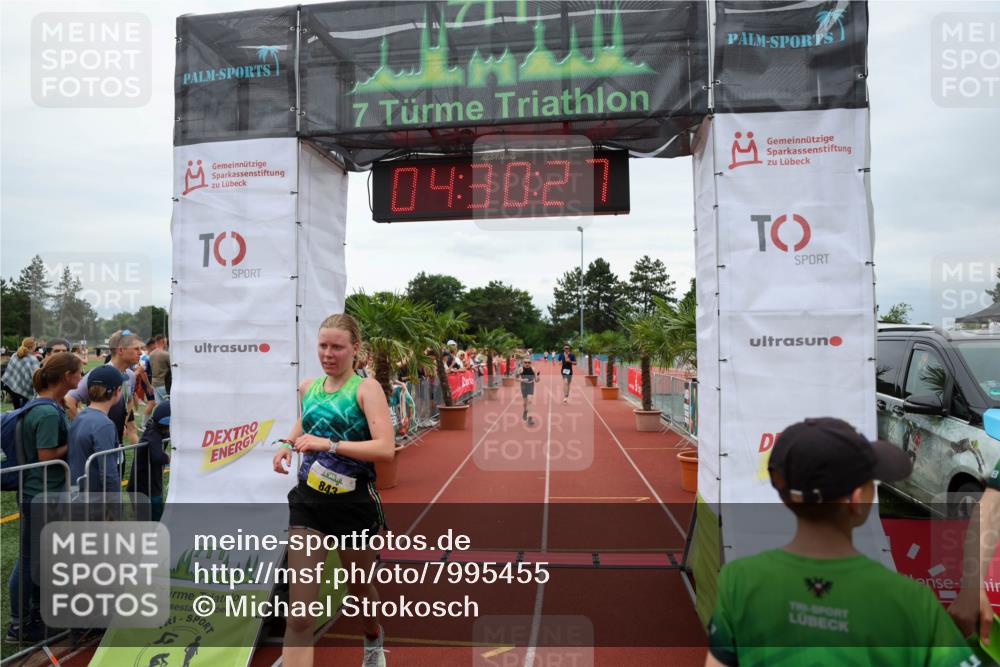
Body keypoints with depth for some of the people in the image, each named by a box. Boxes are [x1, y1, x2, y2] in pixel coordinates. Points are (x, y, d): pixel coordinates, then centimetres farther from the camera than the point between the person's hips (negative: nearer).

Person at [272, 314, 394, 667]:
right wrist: (288, 445, 5)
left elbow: (385, 448, -24)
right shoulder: (307, 387, 4)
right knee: (299, 613, -6)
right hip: (309, 500, 3)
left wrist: (330, 445, -30)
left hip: (354, 502, -3)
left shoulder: (366, 388, -12)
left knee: (359, 587, 22)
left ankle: (373, 638, 55)